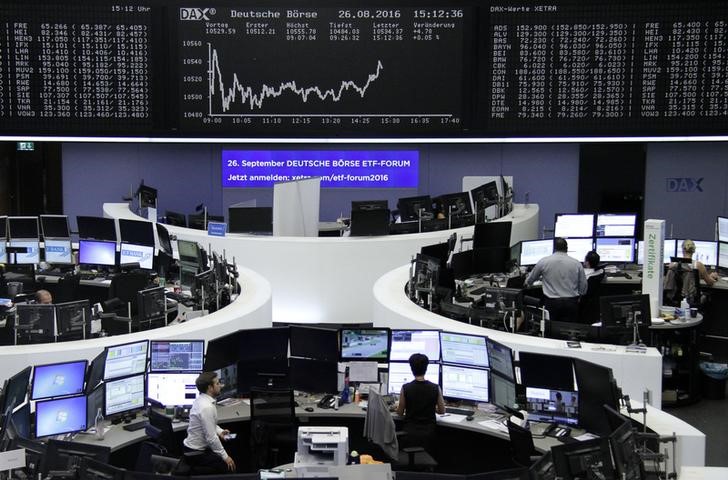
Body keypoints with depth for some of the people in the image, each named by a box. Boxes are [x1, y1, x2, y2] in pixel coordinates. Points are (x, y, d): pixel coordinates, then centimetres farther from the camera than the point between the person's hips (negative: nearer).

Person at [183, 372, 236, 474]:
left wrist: (219, 431, 4)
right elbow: (211, 438, -24)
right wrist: (225, 457, -14)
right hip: (196, 454, -9)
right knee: (228, 466, -11)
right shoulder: (207, 407, -26)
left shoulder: (201, 399, 1)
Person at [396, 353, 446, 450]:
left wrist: (397, 407, 23)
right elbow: (442, 411, 7)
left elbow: (400, 413, 1)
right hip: (428, 433, 1)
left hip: (410, 433, -1)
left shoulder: (405, 388, -10)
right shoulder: (436, 388, -7)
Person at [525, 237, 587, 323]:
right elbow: (583, 289, 7)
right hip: (571, 303, 1)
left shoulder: (543, 261, 1)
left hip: (552, 303, -1)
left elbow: (529, 281, 16)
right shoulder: (577, 263, 2)